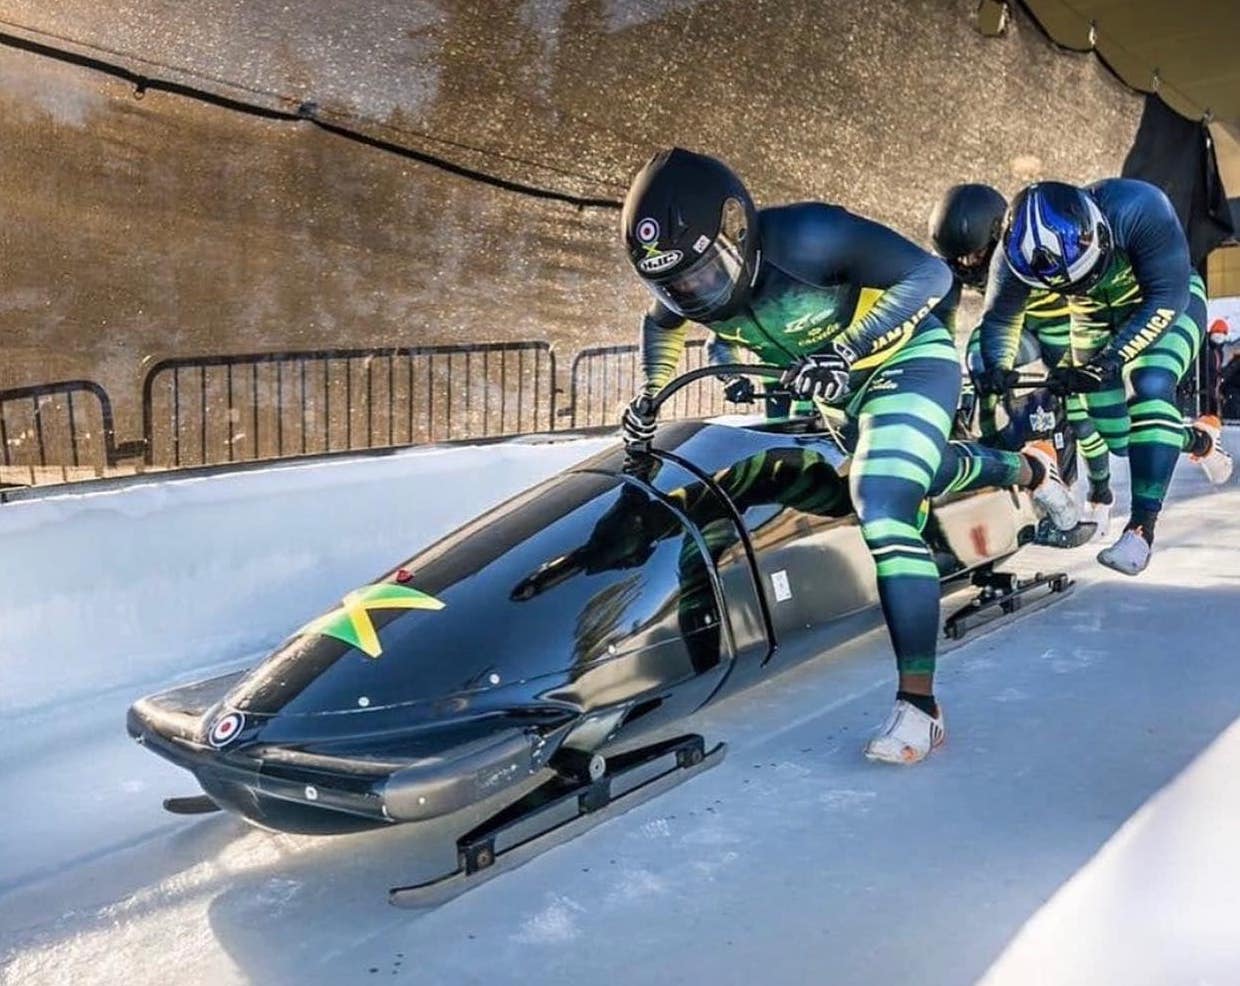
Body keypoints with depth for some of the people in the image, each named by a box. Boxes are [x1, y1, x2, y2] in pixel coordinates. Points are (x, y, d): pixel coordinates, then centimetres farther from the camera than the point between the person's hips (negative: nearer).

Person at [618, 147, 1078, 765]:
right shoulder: (683, 280, -17)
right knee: (931, 476, 29)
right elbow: (660, 327, 8)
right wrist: (650, 395, -4)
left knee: (882, 509, -26)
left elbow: (929, 275, -30)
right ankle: (1029, 470, 63)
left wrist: (845, 353, -39)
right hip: (838, 391, 8)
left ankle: (918, 703, -21)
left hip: (908, 361, -7)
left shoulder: (803, 238, -36)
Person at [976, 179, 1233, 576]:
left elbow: (1166, 298, -34)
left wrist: (1111, 360, -43)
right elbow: (999, 319, -17)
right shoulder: (1018, 255, -29)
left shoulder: (1137, 208, -38)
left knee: (1150, 388, -29)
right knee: (1118, 439, 0)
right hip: (1097, 315, 4)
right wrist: (995, 368, -37)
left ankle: (1142, 527, -23)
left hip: (1169, 301, -3)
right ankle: (1200, 439, 31)